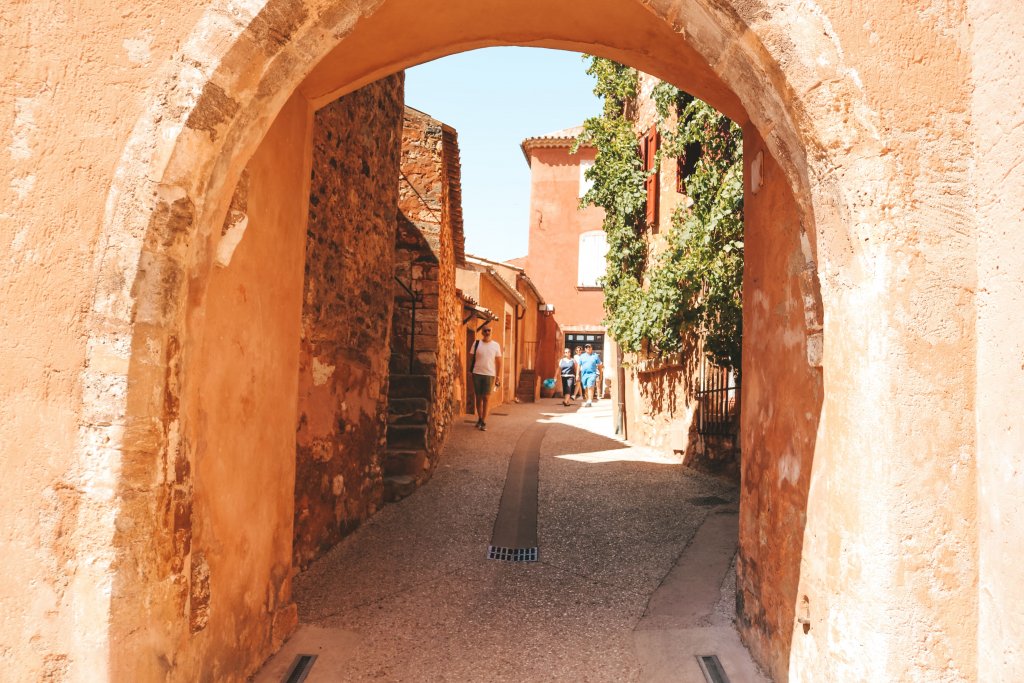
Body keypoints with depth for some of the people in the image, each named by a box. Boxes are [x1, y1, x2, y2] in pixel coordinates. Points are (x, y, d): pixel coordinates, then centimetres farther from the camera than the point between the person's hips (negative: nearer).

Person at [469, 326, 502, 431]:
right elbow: (471, 358, 6)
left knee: (486, 398, -4)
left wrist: (498, 377, 2)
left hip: (489, 375, -1)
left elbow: (498, 362, 6)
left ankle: (483, 422, -1)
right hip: (477, 374, 1)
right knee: (478, 398, 8)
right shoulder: (476, 344, 3)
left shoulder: (496, 345, 3)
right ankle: (479, 419, 23)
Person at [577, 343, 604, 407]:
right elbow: (579, 366, 13)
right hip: (584, 374, 4)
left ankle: (589, 402, -24)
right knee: (585, 389, 8)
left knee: (590, 387, -18)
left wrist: (600, 375, 8)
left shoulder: (595, 356, 7)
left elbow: (599, 365, 11)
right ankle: (588, 401, 20)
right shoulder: (582, 356, 13)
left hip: (592, 374, -4)